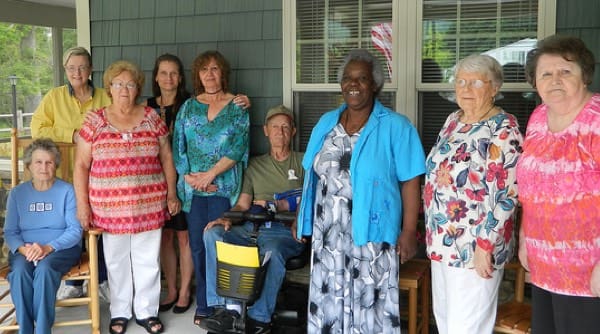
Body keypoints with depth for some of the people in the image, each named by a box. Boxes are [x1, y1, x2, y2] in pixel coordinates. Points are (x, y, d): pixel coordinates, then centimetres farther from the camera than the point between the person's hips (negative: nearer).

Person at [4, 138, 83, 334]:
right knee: (19, 272, -32)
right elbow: (10, 231, 6)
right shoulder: (17, 193, 10)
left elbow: (75, 230, -7)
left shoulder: (67, 191, 0)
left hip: (61, 248, -2)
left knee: (44, 270, -35)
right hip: (26, 249, 2)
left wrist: (48, 247, -22)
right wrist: (22, 248, -17)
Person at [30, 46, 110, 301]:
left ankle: (102, 281, 22)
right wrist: (71, 135, -12)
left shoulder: (104, 98, 3)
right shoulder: (54, 97, 4)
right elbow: (37, 128, -2)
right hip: (66, 175, 0)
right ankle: (73, 282, 24)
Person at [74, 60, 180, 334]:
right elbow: (81, 165, 1)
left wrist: (172, 194, 6)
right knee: (116, 261, 11)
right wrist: (82, 204, -4)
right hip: (110, 207, -1)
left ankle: (147, 311, 25)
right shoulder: (95, 121, 0)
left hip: (149, 206, 1)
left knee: (148, 260, 9)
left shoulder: (152, 118, 3)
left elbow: (166, 158, 8)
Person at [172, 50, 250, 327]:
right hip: (193, 188, 3)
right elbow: (178, 146, 7)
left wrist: (210, 174, -14)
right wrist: (188, 176, -7)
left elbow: (238, 147, -6)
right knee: (197, 246, 6)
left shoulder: (237, 107, 2)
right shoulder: (188, 107, 11)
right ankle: (203, 304, 17)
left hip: (223, 187, -3)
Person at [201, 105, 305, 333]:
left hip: (286, 231, -4)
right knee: (213, 233, -21)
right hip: (252, 229, 4)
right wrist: (227, 218, -8)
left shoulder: (302, 162, 13)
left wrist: (275, 205, -11)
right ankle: (225, 308, -21)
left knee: (271, 250, -37)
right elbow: (243, 204, 14)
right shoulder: (255, 165, 23)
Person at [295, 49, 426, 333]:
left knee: (370, 303, 3)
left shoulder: (396, 127, -7)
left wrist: (408, 231, -12)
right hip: (327, 233, 5)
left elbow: (410, 183, -8)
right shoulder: (326, 123, 9)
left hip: (370, 234, -4)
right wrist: (301, 216, 13)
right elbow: (311, 175, 14)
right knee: (328, 300, 12)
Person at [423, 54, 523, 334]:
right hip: (442, 240, 8)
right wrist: (431, 228, 17)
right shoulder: (453, 121, 9)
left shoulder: (504, 130, -15)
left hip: (475, 246, -8)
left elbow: (505, 195, -20)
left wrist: (485, 245, -22)